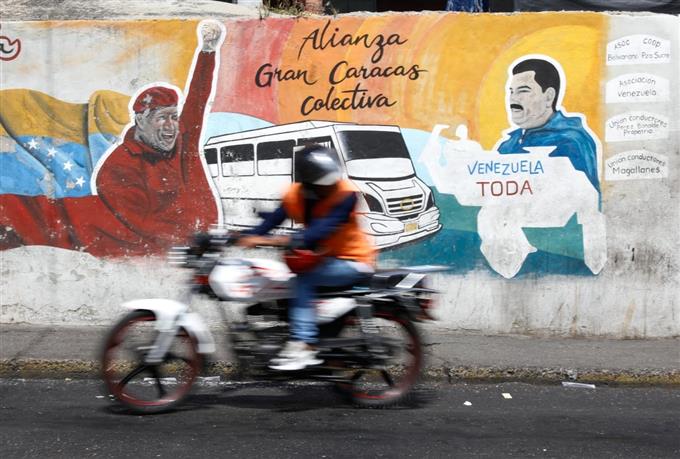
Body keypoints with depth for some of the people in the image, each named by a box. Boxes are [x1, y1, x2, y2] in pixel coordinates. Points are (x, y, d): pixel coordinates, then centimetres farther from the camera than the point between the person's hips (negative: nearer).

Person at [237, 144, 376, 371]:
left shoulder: (347, 194, -24)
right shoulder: (295, 195, -5)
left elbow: (324, 228, -35)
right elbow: (272, 220, -13)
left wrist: (288, 240, -46)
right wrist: (250, 237, -31)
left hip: (352, 261, -7)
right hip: (326, 257, 7)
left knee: (304, 280, -24)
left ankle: (302, 346, -27)